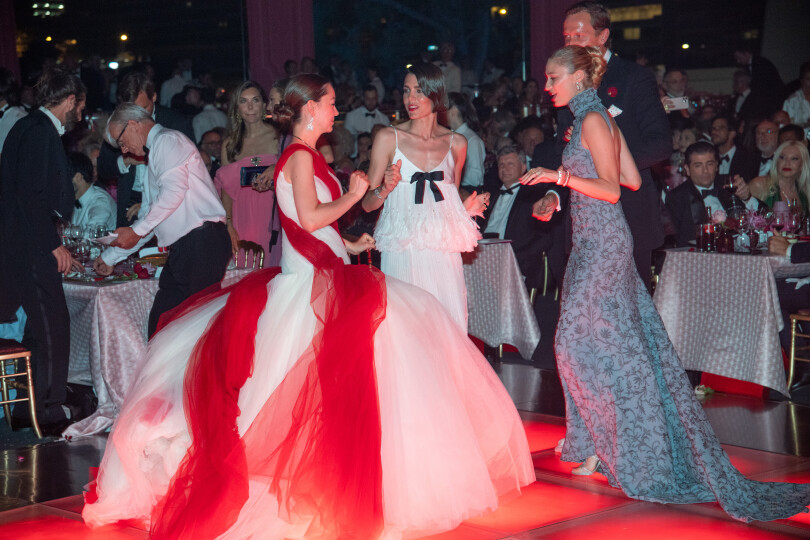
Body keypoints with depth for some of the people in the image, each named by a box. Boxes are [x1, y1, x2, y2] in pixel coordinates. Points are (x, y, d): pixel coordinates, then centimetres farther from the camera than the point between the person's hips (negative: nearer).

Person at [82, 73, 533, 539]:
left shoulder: (306, 157, 18)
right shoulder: (301, 156, -11)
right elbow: (309, 218, -20)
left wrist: (349, 245, 17)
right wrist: (352, 196, -8)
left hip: (315, 276, 10)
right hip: (314, 283, -10)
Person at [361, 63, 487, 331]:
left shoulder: (456, 143, 12)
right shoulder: (388, 138, 5)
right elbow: (367, 203, 5)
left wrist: (467, 208, 5)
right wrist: (386, 189, -14)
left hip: (443, 251, 2)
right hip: (402, 250, -2)